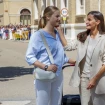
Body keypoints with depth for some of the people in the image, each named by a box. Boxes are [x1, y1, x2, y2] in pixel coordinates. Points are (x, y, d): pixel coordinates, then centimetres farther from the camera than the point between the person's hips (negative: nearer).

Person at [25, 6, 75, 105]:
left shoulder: (58, 34, 9)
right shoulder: (38, 35, -10)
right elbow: (29, 57, -13)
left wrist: (74, 61, 19)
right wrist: (46, 67, -22)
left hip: (58, 76, 6)